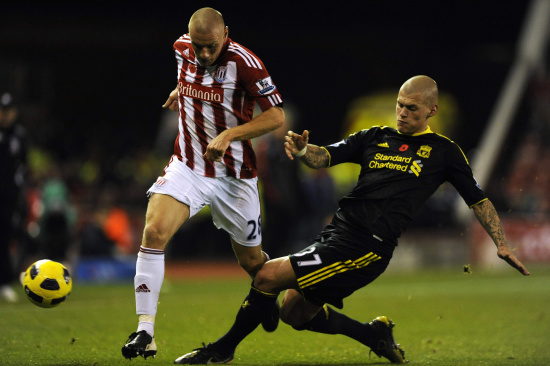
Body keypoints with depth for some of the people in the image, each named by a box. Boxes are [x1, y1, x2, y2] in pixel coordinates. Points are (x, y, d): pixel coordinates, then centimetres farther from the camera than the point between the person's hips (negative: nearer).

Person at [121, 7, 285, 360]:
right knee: (154, 231, -21)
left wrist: (228, 135, -28)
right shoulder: (183, 49, -5)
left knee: (251, 260, 10)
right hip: (188, 165, 3)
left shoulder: (244, 63, -21)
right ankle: (145, 333, -20)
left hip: (234, 173, -3)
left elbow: (276, 116, -20)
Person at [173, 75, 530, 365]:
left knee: (269, 275, -15)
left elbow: (479, 200, 10)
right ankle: (376, 334, 23)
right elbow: (326, 157, 9)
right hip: (337, 234, 7)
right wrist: (303, 150, -15)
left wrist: (502, 244, -1)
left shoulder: (443, 151, 5)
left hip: (367, 246, -7)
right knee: (294, 312, 9)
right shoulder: (376, 137, 17)